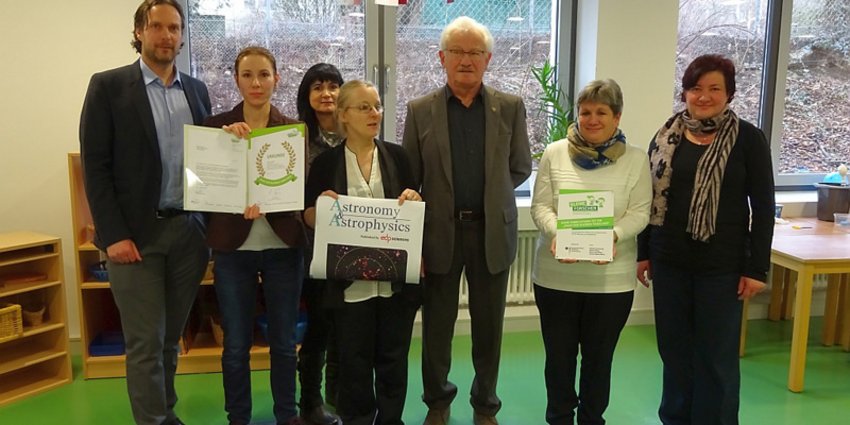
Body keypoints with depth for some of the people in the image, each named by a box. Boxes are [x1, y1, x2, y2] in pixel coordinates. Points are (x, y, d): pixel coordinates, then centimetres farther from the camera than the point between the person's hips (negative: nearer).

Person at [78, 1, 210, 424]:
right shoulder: (108, 86, -2)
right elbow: (95, 165, -6)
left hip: (190, 231, 4)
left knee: (171, 337, 15)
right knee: (145, 342, 1)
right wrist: (114, 235, -13)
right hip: (136, 233, -4)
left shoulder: (196, 90, 11)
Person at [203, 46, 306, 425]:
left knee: (284, 341, 11)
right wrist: (226, 140, -19)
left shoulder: (293, 128, 3)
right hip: (233, 247, -1)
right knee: (236, 344, 8)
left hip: (283, 246, 1)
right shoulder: (216, 125, 1)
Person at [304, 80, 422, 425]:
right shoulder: (326, 163, -1)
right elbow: (310, 219, 3)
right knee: (354, 362, 9)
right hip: (349, 281, -1)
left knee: (393, 358, 13)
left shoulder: (397, 156, 4)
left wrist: (414, 199, -10)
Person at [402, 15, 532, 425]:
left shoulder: (510, 107, 2)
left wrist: (488, 194, 1)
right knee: (436, 326, 11)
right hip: (439, 232, 0)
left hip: (492, 231, 1)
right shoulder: (420, 110, 0)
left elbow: (520, 168, 10)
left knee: (489, 326, 12)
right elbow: (409, 175, 2)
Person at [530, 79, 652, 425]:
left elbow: (639, 212, -4)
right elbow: (540, 205, -2)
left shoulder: (636, 159, 0)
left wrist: (614, 236, -23)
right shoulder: (555, 153, 0)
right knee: (559, 355, 12)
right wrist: (556, 233, -21)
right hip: (556, 275, 1)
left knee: (599, 357, 14)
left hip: (612, 279, 0)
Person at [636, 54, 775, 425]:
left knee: (717, 355, 6)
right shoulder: (666, 136, 5)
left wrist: (757, 268, -7)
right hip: (669, 261, 3)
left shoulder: (747, 138, -4)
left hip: (722, 265, -3)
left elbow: (763, 207, -4)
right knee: (674, 348, 13)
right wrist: (642, 253, 8)